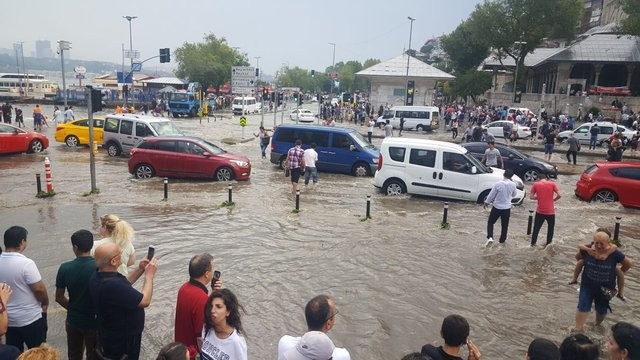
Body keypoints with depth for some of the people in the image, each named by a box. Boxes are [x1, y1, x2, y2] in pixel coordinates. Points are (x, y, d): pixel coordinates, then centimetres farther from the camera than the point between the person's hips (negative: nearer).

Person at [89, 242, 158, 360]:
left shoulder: (97, 275, -8)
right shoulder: (113, 285, -38)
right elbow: (145, 301, -28)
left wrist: (140, 270, 0)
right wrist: (149, 275, -16)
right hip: (122, 343, -8)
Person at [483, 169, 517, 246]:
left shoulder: (498, 184, -15)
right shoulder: (512, 185, -7)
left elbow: (491, 195, -8)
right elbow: (514, 194, 11)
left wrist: (486, 202, 8)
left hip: (497, 207, -2)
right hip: (507, 208, 2)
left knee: (490, 222, 10)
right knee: (505, 225, 17)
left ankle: (490, 237, -8)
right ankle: (502, 240, 26)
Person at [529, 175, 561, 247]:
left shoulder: (535, 184, -2)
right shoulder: (552, 184, -4)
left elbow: (531, 197, -3)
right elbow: (559, 195, -12)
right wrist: (553, 199, 5)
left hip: (539, 211, 1)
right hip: (550, 211, -1)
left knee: (536, 228, 16)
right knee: (550, 229, 16)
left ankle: (533, 243, 22)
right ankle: (548, 244, 20)